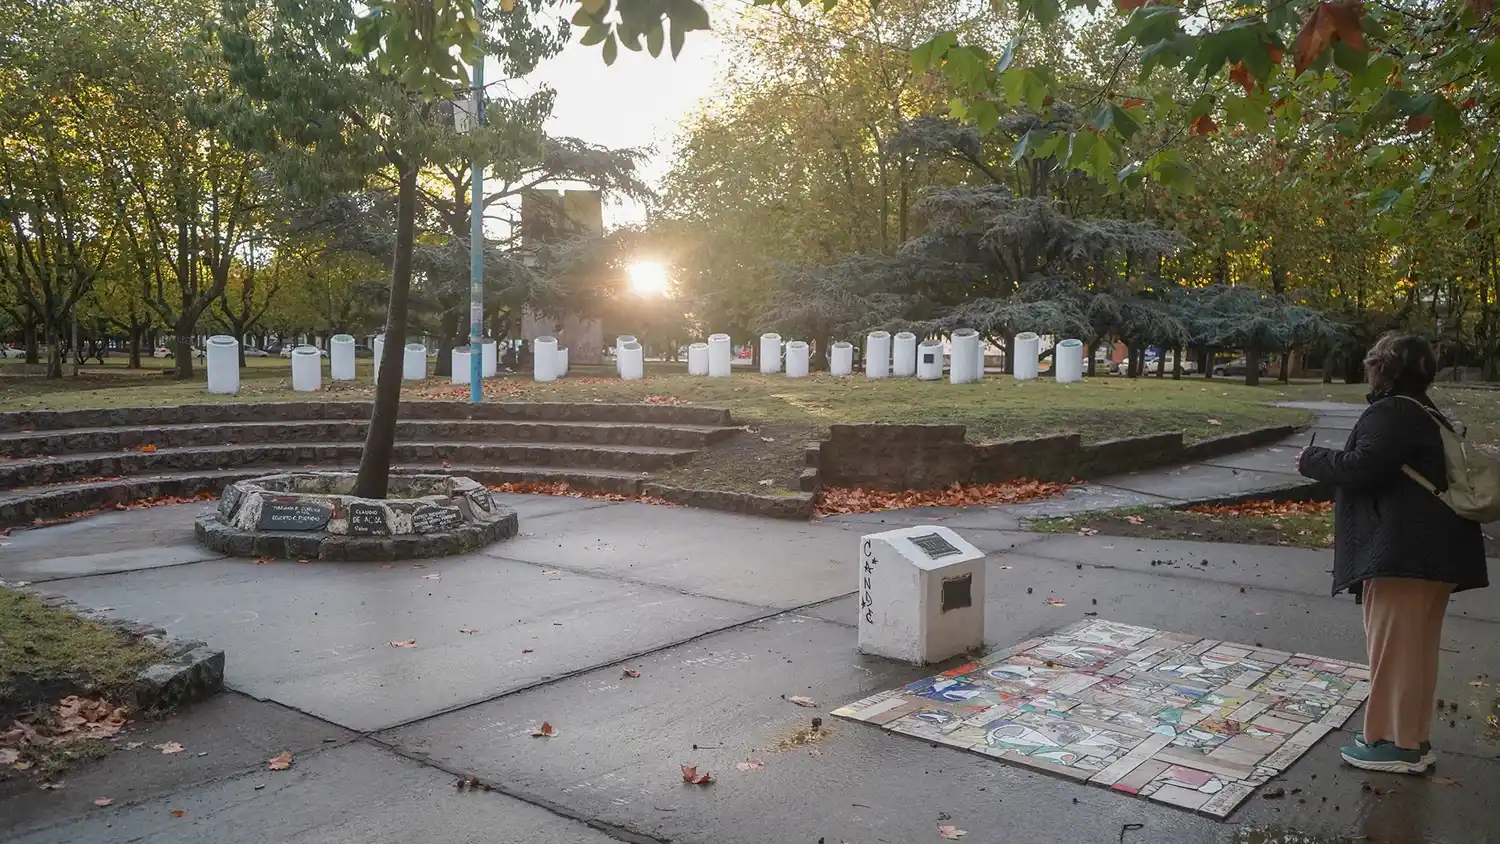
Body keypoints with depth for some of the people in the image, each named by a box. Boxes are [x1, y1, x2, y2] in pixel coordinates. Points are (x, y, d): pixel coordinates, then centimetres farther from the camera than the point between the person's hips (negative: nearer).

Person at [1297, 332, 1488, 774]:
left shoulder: (1390, 414, -13)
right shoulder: (1431, 417, 19)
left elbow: (1361, 468, -23)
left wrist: (1313, 459, -7)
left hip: (1403, 551, -10)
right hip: (1435, 551, 10)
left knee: (1394, 646, -2)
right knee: (1415, 648, 16)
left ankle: (1396, 743, 5)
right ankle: (1413, 738, 25)